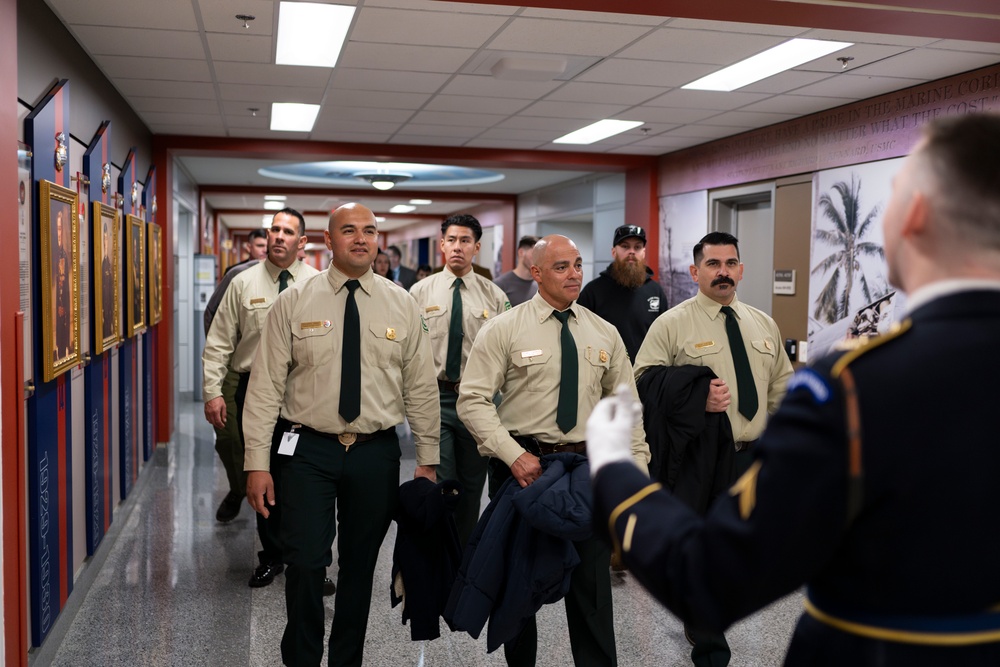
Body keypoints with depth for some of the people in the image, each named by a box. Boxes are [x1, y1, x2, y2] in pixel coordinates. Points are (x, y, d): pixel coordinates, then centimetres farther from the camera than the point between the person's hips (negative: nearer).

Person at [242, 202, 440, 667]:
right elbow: (266, 386, -4)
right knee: (306, 563, -3)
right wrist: (258, 463, -8)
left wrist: (428, 459, 4)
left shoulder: (402, 305, 2)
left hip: (376, 454, 2)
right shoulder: (294, 302, -2)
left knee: (361, 565, 13)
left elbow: (422, 388, 5)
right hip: (307, 449, -1)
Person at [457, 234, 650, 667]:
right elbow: (473, 400, -10)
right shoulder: (503, 330, -6)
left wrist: (637, 465, 2)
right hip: (522, 464, -2)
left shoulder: (604, 334, 6)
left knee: (592, 580, 6)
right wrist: (513, 455, -20)